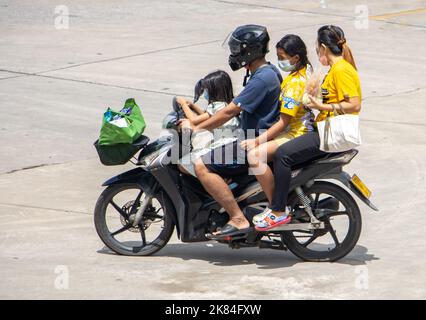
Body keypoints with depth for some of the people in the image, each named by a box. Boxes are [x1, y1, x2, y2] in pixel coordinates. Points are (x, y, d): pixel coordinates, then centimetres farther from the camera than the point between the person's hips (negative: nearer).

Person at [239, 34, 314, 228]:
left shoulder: (294, 83, -20)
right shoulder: (306, 71, 11)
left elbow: (283, 122, -22)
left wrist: (258, 141, -19)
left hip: (297, 135, -11)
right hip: (303, 129, 11)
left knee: (254, 155, -26)